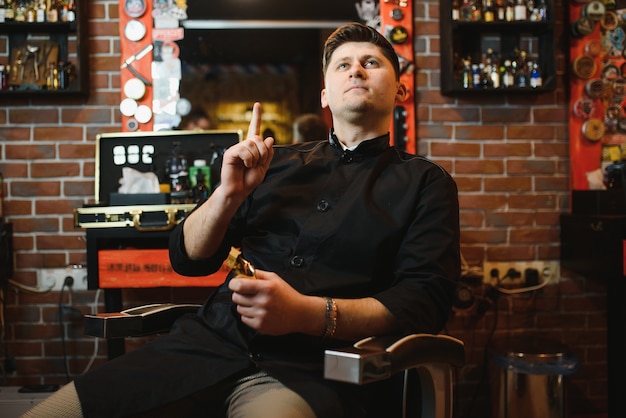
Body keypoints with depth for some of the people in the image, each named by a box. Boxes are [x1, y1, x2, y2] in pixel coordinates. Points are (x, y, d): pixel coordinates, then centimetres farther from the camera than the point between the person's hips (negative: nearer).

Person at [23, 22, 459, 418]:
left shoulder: (424, 182, 12)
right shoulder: (277, 161, 21)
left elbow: (427, 299, -3)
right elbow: (188, 259, 19)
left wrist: (306, 314, -16)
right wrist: (229, 194, 0)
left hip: (310, 371, -3)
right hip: (206, 345, 4)